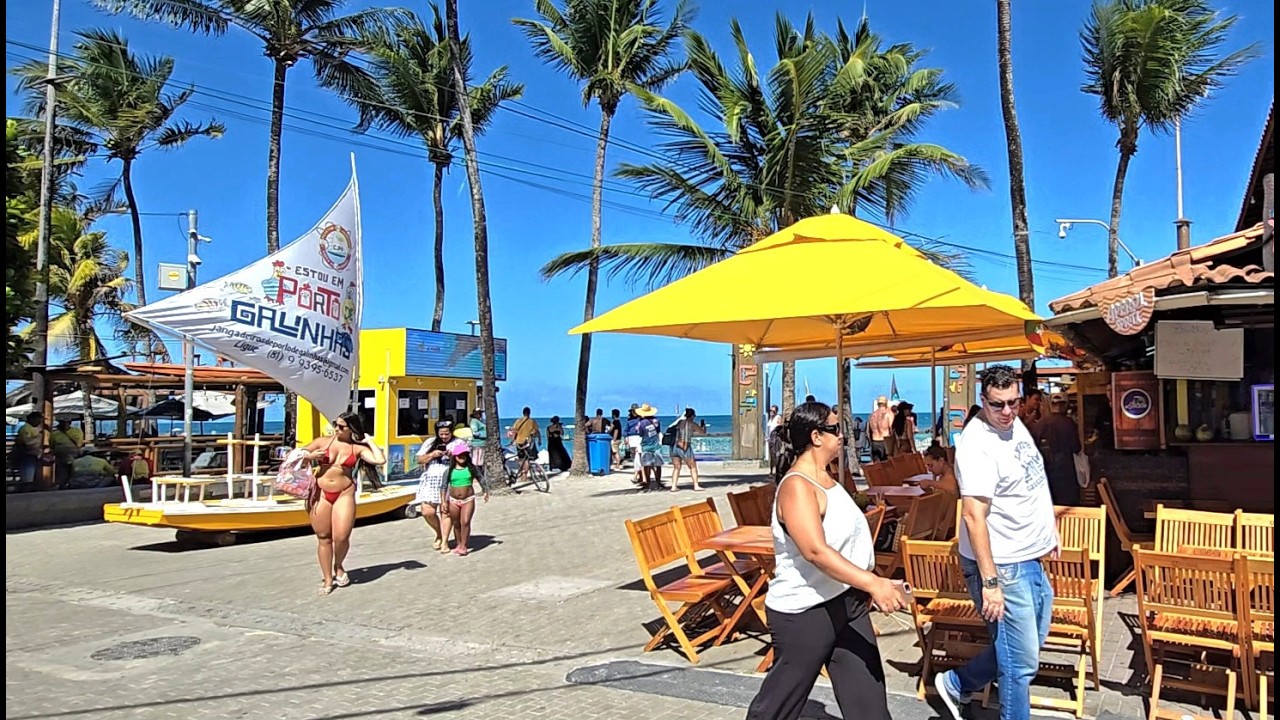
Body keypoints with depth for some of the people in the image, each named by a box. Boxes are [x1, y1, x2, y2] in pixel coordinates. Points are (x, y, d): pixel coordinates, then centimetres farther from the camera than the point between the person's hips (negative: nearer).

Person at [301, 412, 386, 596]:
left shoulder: (358, 448, 1)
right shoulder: (323, 442, 4)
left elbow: (380, 460, -13)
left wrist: (369, 441, -3)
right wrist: (310, 456, -8)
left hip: (344, 494, -1)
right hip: (321, 493, 1)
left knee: (341, 537, -10)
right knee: (323, 538, 7)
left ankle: (339, 566, 22)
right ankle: (327, 579, 20)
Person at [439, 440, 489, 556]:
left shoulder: (472, 468, -1)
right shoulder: (450, 470, -1)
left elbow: (481, 479, 8)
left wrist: (485, 491, 7)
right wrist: (445, 501, 4)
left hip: (468, 499, -1)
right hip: (454, 500, 2)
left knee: (465, 522, -10)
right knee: (456, 524, 10)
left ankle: (464, 546, -2)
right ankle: (458, 544, 26)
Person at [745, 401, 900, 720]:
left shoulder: (824, 478, 10)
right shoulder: (796, 486, -21)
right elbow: (816, 551, -32)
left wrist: (868, 584, 19)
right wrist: (872, 583, -35)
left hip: (845, 601, 9)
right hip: (804, 611, -9)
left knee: (866, 694, 11)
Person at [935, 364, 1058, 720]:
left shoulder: (1015, 424, 5)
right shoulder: (978, 445, -24)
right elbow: (974, 516, -26)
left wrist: (1049, 527, 23)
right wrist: (989, 582, -28)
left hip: (1030, 558, 10)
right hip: (1002, 567, -10)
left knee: (1030, 642, 22)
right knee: (1022, 663, 0)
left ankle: (956, 684, 35)